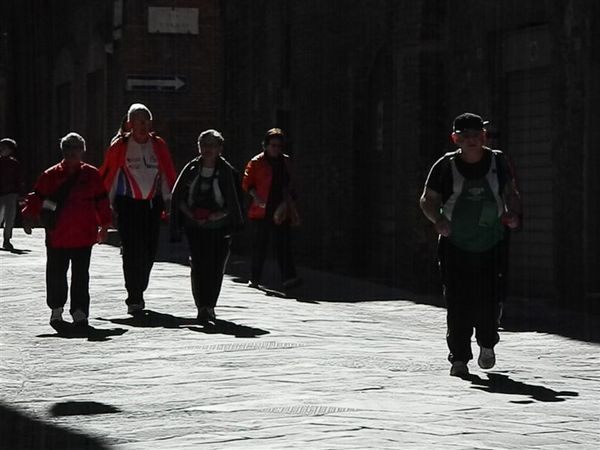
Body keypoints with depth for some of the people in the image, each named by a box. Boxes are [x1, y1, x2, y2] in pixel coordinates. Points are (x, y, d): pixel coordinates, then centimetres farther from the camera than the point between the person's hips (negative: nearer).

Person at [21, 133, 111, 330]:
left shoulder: (91, 174, 5)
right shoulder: (51, 175, 3)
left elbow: (101, 201, 9)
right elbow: (37, 197, 4)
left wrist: (104, 225, 9)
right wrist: (29, 216, -8)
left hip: (83, 235, 0)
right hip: (56, 236, 0)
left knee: (81, 275, 3)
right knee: (56, 273, 4)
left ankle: (79, 310, 9)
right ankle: (56, 309, 18)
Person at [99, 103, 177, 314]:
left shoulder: (159, 146, 6)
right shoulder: (119, 146, -3)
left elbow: (167, 175, 11)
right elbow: (107, 176, -1)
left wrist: (168, 202, 6)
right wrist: (107, 206, -3)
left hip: (152, 203, 4)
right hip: (127, 204, -3)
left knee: (149, 250, 6)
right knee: (132, 251, -10)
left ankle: (138, 290, 27)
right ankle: (134, 298, -6)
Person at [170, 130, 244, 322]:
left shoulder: (227, 172, -2)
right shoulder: (191, 169, 4)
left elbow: (234, 203, 0)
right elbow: (177, 197, 10)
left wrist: (217, 215, -12)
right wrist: (189, 213, -5)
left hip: (219, 227, -1)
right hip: (195, 227, 1)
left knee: (216, 268, -1)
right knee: (198, 266, -9)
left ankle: (209, 306, 14)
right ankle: (202, 307, -7)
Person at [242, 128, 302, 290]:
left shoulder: (285, 161, 13)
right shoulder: (256, 162, 0)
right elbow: (246, 183, 0)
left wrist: (291, 206, 13)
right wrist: (256, 196, -16)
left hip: (280, 211, 3)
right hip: (262, 210, -3)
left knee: (284, 244, -7)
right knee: (259, 245, 5)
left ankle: (288, 278, -16)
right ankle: (255, 278, 18)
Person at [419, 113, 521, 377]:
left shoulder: (497, 162, 5)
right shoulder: (446, 166, -1)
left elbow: (511, 193, 17)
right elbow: (427, 200, 4)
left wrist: (513, 214, -3)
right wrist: (438, 219, -17)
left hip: (491, 246, 1)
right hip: (454, 246, -1)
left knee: (489, 300, -4)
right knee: (457, 303, -7)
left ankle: (487, 344, 25)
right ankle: (459, 358, 4)